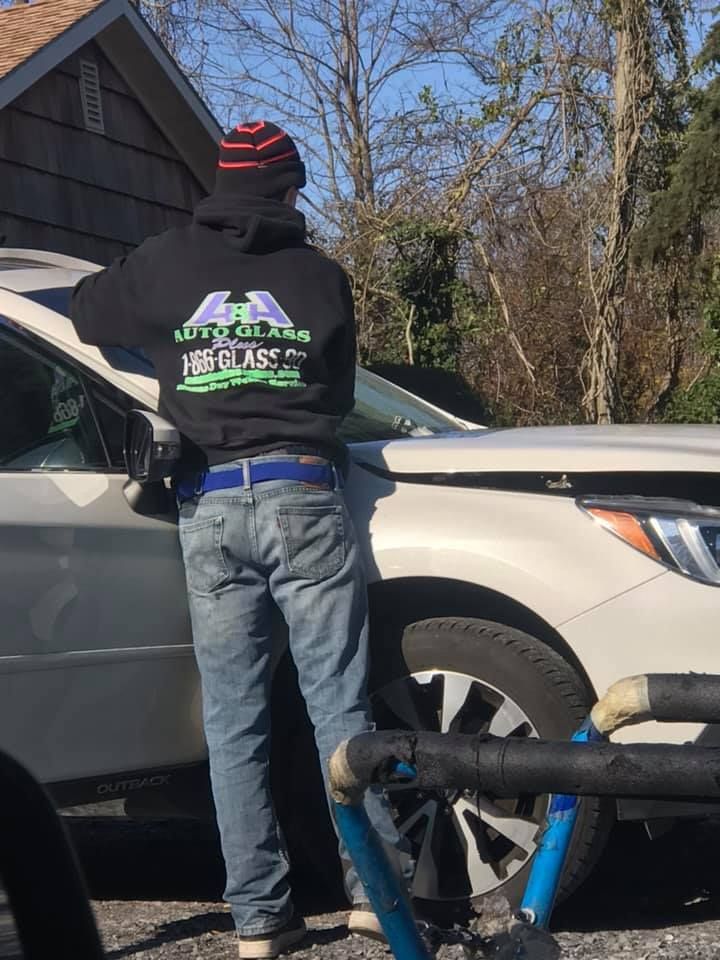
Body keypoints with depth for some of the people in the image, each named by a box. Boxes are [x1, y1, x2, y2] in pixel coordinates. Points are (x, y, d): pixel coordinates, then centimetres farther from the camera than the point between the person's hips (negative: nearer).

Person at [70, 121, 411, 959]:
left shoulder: (166, 265, 6)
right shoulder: (319, 275, 6)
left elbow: (87, 315, 23)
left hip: (210, 506, 1)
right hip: (300, 494, -1)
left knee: (233, 718, 4)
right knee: (338, 702, 2)